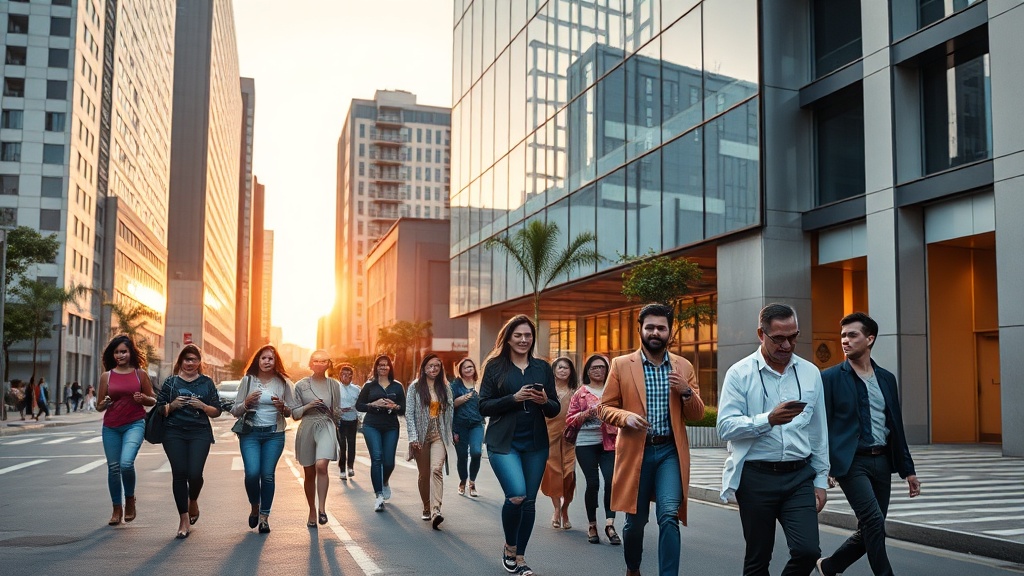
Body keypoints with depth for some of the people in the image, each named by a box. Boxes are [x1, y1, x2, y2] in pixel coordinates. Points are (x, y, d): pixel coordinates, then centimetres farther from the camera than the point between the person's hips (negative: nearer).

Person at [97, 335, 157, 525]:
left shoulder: (140, 374, 3)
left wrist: (143, 398, -11)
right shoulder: (106, 376, 6)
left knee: (126, 463, -21)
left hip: (135, 424, -2)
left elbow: (153, 400, 10)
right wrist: (105, 403, -11)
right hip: (111, 427, 3)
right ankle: (117, 508, 23)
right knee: (113, 468, 6)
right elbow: (99, 407, 11)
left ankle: (130, 499, 5)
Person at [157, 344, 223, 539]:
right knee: (179, 473, -6)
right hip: (174, 433, 1)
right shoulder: (171, 382, 10)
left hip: (200, 433, 0)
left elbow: (217, 411, 9)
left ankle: (193, 501, 22)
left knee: (195, 474, -13)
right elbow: (160, 410, 9)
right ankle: (184, 520, 5)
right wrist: (173, 405, -10)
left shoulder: (207, 382, 10)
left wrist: (203, 406, -9)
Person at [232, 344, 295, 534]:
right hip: (250, 433, 0)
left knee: (267, 475, -2)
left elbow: (292, 412, 8)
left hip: (274, 434, 0)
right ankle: (254, 507, 15)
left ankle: (264, 517, 11)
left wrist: (282, 407, -13)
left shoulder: (283, 382, 4)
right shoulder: (248, 380, 4)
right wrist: (246, 403, -14)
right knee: (252, 473, -14)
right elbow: (235, 411, 6)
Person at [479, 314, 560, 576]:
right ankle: (509, 547, 8)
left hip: (535, 444, 3)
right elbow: (484, 406, -4)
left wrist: (545, 401, -13)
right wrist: (514, 398, -17)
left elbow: (555, 409, 10)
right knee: (516, 495, -19)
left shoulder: (542, 367, 8)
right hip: (504, 442, -3)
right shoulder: (495, 366, 0)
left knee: (529, 501, 6)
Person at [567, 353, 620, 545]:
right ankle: (592, 525, 12)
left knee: (611, 480, -15)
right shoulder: (580, 393, 9)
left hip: (609, 443, 1)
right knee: (592, 483, -3)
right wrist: (587, 413, -10)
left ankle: (609, 524, -11)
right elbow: (570, 420, 6)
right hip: (586, 444, -1)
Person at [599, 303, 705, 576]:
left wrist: (687, 391, -12)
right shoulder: (621, 365, 1)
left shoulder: (683, 367, 6)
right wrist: (626, 417, -18)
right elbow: (604, 407, 2)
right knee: (635, 520, 11)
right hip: (636, 451, 0)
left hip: (671, 451, 1)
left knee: (669, 516, -15)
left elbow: (697, 415, 8)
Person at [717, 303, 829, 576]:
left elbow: (818, 432, 12)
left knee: (807, 551, -10)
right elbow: (726, 427, -11)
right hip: (756, 477, -2)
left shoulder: (810, 373, 8)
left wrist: (821, 480, 11)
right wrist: (769, 420, -23)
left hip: (799, 476, 3)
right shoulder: (740, 374, -4)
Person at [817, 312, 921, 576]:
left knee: (869, 530, 9)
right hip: (851, 462, -5)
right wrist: (822, 466, -14)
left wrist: (908, 470, 13)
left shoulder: (887, 378, 11)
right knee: (874, 521, -17)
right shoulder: (830, 378, -3)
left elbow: (896, 426, 14)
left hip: (882, 462, 5)